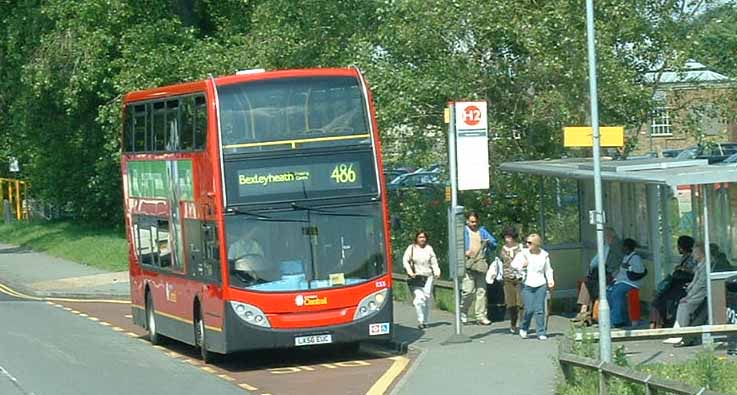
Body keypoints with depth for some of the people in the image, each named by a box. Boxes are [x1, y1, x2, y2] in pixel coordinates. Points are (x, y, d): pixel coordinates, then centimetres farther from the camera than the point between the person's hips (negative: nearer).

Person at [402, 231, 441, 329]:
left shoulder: (429, 248, 10)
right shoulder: (411, 248, 2)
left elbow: (434, 262, 9)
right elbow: (405, 261, 2)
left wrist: (437, 272, -7)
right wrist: (410, 272, -10)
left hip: (428, 277, 3)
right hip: (416, 278, -3)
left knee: (427, 299, 3)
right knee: (419, 297, -16)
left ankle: (425, 321, 14)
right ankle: (421, 320, -11)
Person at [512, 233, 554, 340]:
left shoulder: (544, 254, 6)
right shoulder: (524, 253, 1)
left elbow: (548, 269, 16)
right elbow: (514, 264, 2)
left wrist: (550, 279, 1)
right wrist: (522, 265, -15)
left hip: (540, 285, 1)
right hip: (527, 285, -1)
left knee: (540, 310, -2)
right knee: (529, 309, -8)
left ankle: (541, 333, 6)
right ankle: (523, 328, 17)